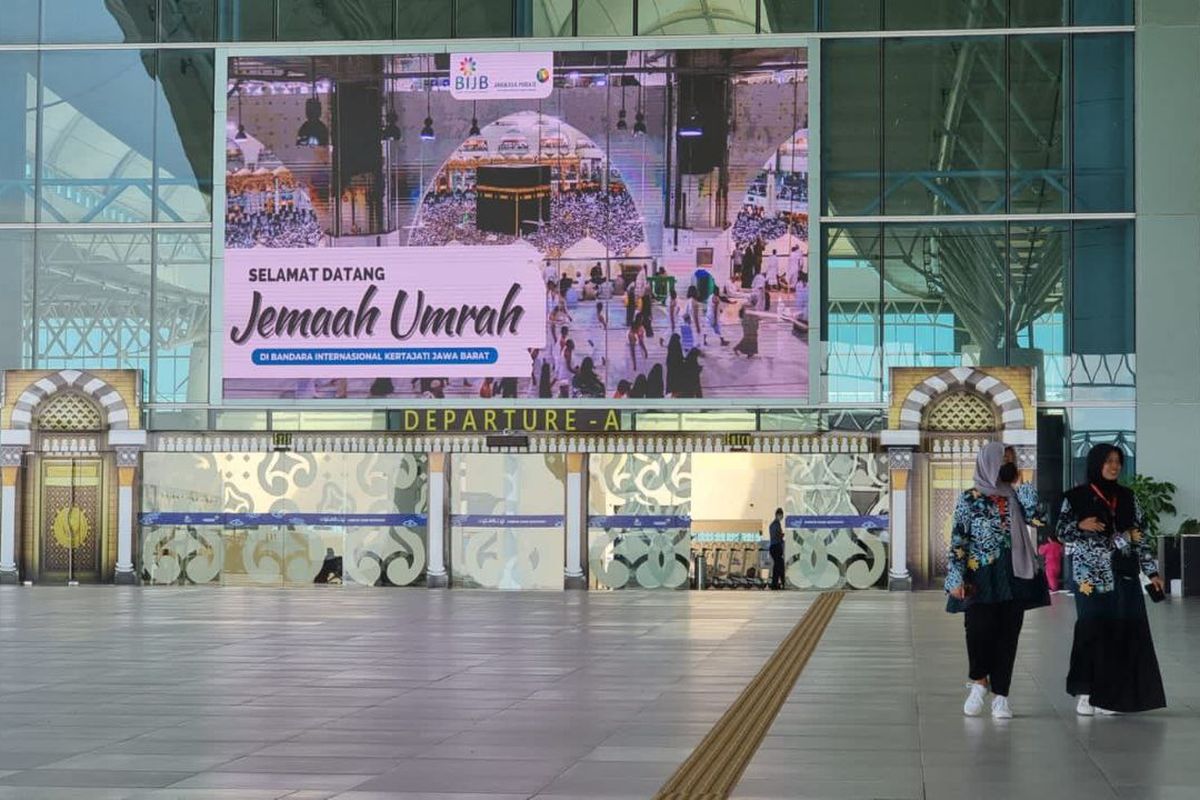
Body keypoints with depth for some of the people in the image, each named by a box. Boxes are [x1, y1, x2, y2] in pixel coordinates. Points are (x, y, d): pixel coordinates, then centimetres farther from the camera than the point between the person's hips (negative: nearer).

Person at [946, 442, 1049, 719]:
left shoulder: (1014, 496, 10)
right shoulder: (970, 498, 0)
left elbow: (1035, 517, -8)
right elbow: (958, 539, -3)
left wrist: (1023, 483, -5)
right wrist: (957, 578, -11)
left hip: (1014, 576, 3)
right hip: (981, 576, -3)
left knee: (1008, 634, 2)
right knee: (980, 630, -12)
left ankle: (1000, 696, 7)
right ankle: (979, 682, 13)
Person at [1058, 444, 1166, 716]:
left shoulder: (1127, 497, 11)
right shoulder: (1077, 497, 0)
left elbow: (1140, 536, 11)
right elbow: (1062, 532, 2)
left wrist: (1151, 571, 6)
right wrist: (1081, 525, -18)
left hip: (1123, 574, 4)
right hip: (1091, 574, -4)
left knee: (1125, 630, -1)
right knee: (1093, 629, -7)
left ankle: (1111, 693, 5)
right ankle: (1086, 692, 1)